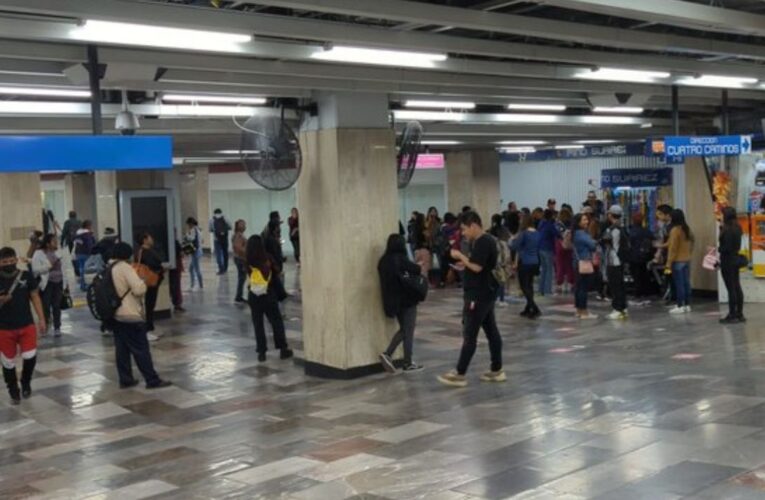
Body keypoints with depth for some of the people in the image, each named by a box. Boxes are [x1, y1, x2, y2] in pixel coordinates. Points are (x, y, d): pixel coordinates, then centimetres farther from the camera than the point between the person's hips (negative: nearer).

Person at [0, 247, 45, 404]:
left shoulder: (26, 276, -5)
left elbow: (35, 297, 5)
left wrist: (41, 318, 2)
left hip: (26, 325, 0)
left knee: (30, 357, -12)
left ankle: (26, 383, 19)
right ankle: (14, 392, 30)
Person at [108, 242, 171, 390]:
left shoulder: (108, 268, 12)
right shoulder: (125, 267, -14)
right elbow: (139, 289, -20)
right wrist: (143, 282, -1)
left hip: (115, 315, 8)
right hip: (130, 316, -8)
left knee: (121, 349, 11)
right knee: (141, 349, -4)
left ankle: (125, 380, 15)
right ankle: (152, 380, 0)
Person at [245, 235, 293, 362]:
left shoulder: (249, 262, -8)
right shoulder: (268, 258, -9)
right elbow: (277, 270, 3)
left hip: (254, 296, 1)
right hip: (268, 294, -1)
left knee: (258, 324, 8)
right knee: (277, 322, 10)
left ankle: (261, 352, 9)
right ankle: (283, 349, 13)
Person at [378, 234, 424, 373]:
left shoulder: (384, 260, 2)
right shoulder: (401, 259, -18)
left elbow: (386, 279, 9)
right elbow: (417, 270, -20)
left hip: (392, 301, 7)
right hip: (407, 300, -6)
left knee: (403, 329, 20)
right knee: (408, 331, 6)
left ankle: (387, 354, 5)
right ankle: (408, 363, 12)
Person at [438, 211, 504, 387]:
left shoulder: (483, 242, -17)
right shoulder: (484, 241, 15)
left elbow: (477, 267, -24)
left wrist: (460, 256, -13)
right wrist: (464, 264, 8)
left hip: (478, 295, -11)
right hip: (485, 293, 11)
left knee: (469, 335, -6)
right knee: (492, 331, 12)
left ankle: (459, 375, -2)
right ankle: (497, 370, 18)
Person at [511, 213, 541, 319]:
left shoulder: (524, 233, -15)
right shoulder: (537, 233, 6)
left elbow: (514, 246, -11)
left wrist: (513, 240, 8)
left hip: (525, 263, -7)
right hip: (534, 262, 7)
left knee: (524, 286, -1)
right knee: (529, 285, 16)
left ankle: (535, 309, -13)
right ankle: (528, 309, 20)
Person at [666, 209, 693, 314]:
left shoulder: (675, 230, -15)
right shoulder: (687, 229, 7)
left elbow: (672, 248, -16)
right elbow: (691, 244, 12)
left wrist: (668, 264, -13)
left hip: (677, 261, -7)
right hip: (687, 259, 7)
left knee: (679, 284, -4)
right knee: (686, 282, 10)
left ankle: (680, 306, -1)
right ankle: (687, 305, 15)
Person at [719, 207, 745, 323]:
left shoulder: (727, 230, -19)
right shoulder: (737, 228, 8)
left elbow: (727, 248, -23)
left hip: (728, 261, -9)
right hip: (736, 259, 9)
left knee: (731, 289, -4)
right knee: (737, 287, 13)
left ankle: (732, 315, 0)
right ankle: (739, 314, 19)